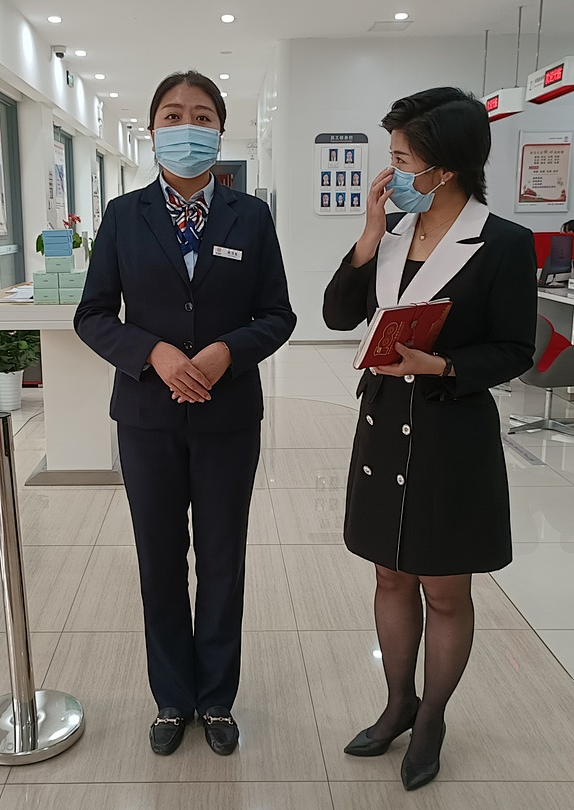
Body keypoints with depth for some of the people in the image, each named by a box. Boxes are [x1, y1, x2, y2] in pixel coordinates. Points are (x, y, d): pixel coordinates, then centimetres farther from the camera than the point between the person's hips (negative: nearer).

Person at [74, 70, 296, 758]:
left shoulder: (250, 216, 1)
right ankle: (173, 699, 33)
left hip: (228, 417, 0)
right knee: (160, 560, 12)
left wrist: (227, 350, -19)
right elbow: (93, 315, -1)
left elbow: (277, 315, 0)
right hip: (148, 417, 1)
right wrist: (154, 353, -18)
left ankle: (216, 697, 32)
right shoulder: (123, 216, 1)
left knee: (222, 560, 11)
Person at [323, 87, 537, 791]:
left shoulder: (504, 244, -12)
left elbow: (513, 350, -9)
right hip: (384, 427, 5)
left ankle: (431, 721, 34)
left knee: (445, 593, 11)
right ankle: (399, 705, 39)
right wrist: (371, 235, -10)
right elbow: (339, 314, 0)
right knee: (392, 578, 18)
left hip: (453, 437, -5)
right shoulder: (391, 230, 3)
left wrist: (437, 366, -24)